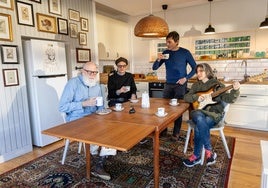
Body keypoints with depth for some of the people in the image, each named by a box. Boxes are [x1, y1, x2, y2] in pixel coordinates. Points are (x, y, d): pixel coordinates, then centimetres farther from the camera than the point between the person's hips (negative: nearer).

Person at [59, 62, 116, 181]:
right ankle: (95, 154, 5)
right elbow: (62, 107, -17)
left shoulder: (96, 85, 9)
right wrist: (84, 104, -21)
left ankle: (99, 166, -10)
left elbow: (100, 105, 13)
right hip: (76, 121, -5)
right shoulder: (73, 83, -10)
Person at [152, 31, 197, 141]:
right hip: (168, 85, 4)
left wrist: (186, 78, -12)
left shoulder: (185, 52, -4)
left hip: (180, 85, -3)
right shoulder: (165, 53, 5)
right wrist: (158, 60, -15)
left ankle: (176, 133, 11)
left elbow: (194, 68, 0)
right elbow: (154, 68, 4)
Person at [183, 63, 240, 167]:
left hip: (214, 114, -2)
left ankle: (196, 156, -16)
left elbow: (229, 99, -7)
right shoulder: (196, 85, 16)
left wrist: (235, 90, -27)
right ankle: (209, 151, -25)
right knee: (200, 118, -35)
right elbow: (186, 97, 9)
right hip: (199, 112, 3)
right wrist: (196, 97, -9)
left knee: (199, 127, -33)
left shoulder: (217, 84, 3)